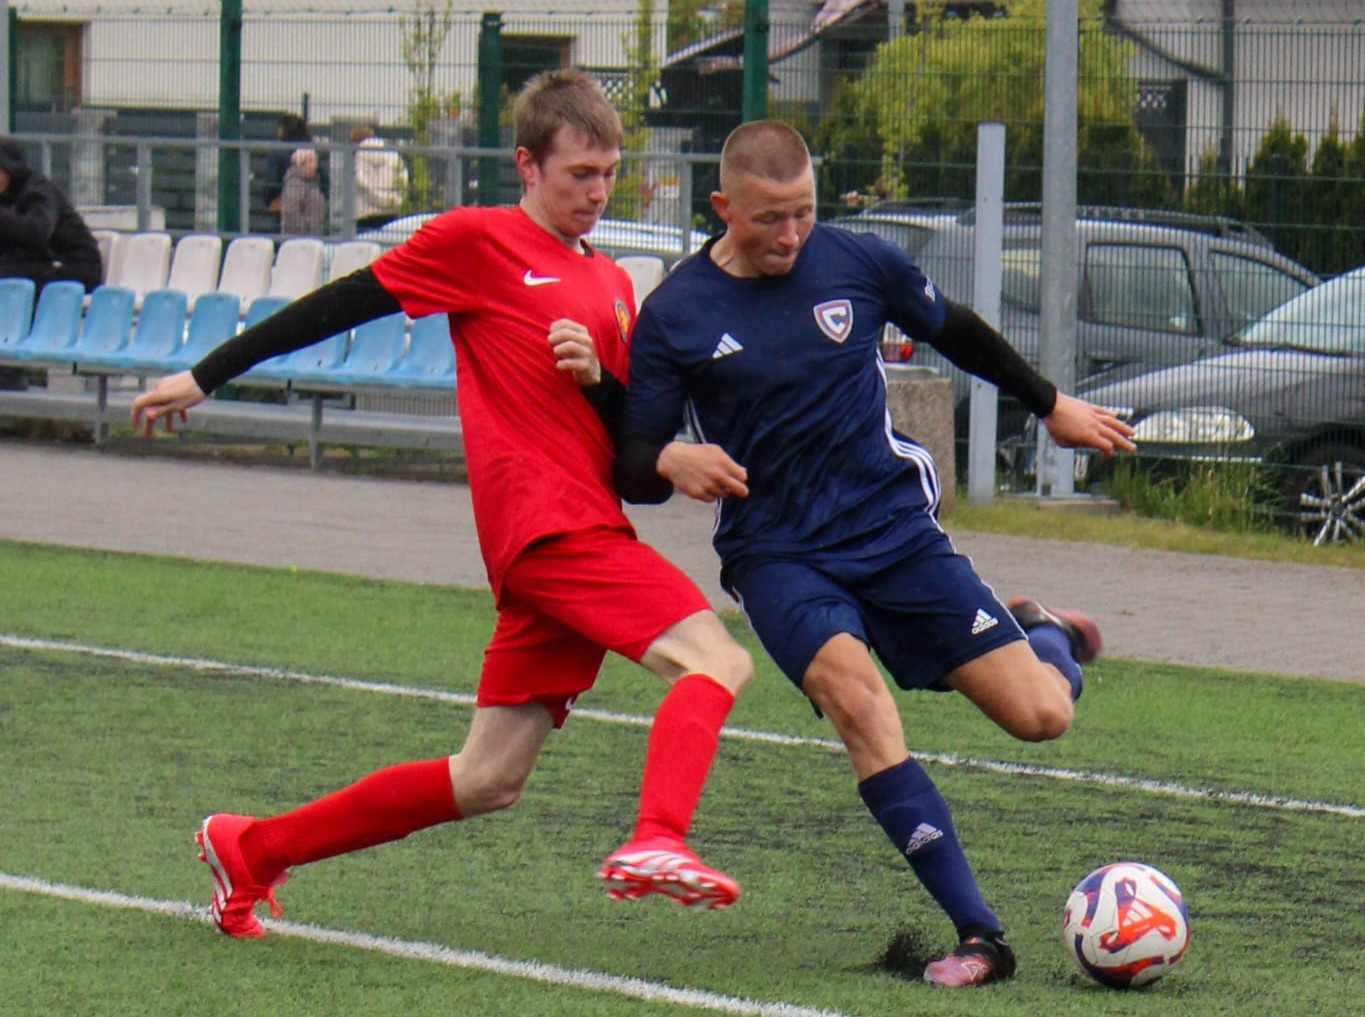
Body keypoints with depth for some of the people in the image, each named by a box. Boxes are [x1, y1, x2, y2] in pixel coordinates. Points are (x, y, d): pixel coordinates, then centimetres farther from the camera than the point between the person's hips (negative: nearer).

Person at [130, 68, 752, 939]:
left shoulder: (611, 285, 22)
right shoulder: (477, 241, 1)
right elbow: (341, 307, 4)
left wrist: (596, 376, -2)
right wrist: (206, 377, 5)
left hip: (586, 530, 8)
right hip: (549, 525, -8)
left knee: (486, 781, 9)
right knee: (715, 661, -24)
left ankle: (251, 850, 20)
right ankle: (656, 841, -43)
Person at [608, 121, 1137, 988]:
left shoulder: (859, 263, -1)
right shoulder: (675, 314, -5)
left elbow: (955, 331, 18)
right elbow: (632, 467, -2)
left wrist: (1053, 406, 28)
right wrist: (671, 463, -25)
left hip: (896, 528, 2)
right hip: (778, 557, -1)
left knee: (1042, 714, -8)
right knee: (854, 693, -32)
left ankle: (1042, 633, 33)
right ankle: (977, 934, -29)